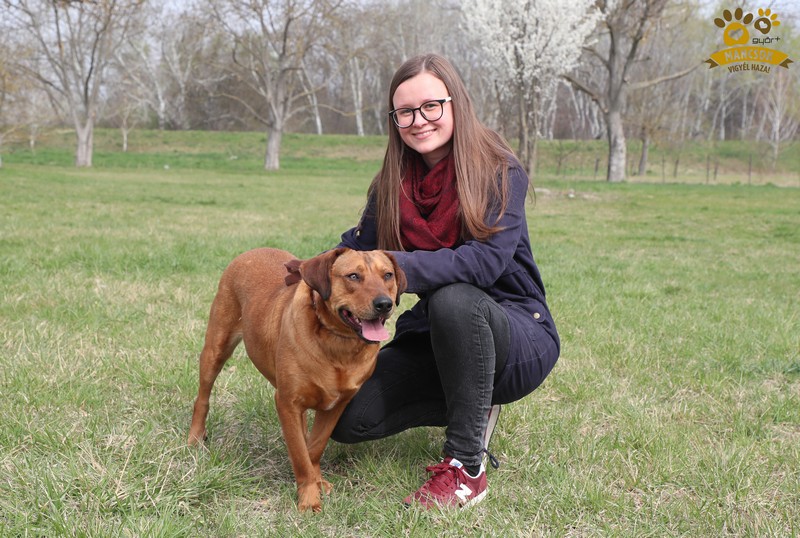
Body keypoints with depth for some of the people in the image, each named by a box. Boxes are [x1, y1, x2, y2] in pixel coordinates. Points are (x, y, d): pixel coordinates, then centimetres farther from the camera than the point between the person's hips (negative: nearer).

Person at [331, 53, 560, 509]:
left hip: (520, 338, -5)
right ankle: (475, 408, 10)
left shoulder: (499, 172, -16)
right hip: (434, 338, 6)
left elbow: (488, 259, -30)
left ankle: (467, 469, -24)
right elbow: (358, 248, 1)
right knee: (346, 419, -12)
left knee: (452, 299, -39)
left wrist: (397, 267, -41)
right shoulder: (392, 183, 1)